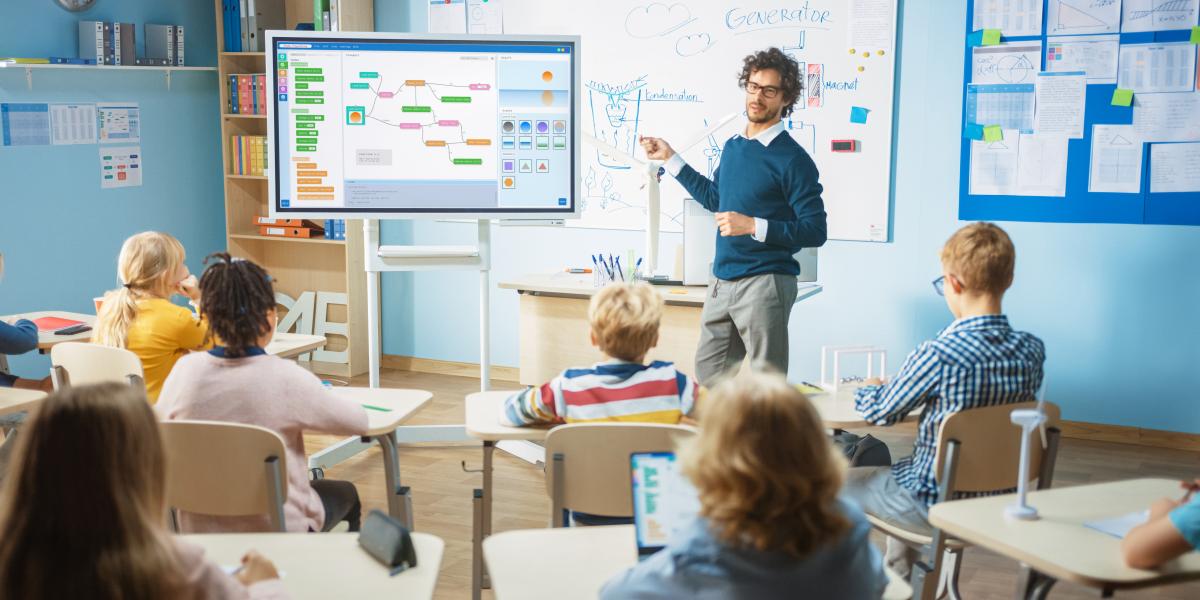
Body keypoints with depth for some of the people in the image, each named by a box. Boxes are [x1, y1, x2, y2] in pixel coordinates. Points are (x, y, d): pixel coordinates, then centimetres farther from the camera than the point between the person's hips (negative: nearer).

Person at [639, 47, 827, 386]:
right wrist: (669, 159, 28)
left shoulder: (792, 159, -11)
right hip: (722, 282, 8)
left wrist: (753, 226, -22)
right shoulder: (732, 147, 11)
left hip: (765, 284, -8)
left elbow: (815, 232, -13)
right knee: (707, 374, 15)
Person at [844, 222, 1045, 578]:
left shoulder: (938, 356, -27)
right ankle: (898, 582, 47)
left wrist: (867, 390, 12)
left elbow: (880, 412, -12)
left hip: (937, 507, -6)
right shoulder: (1032, 351, -9)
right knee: (898, 467, 35)